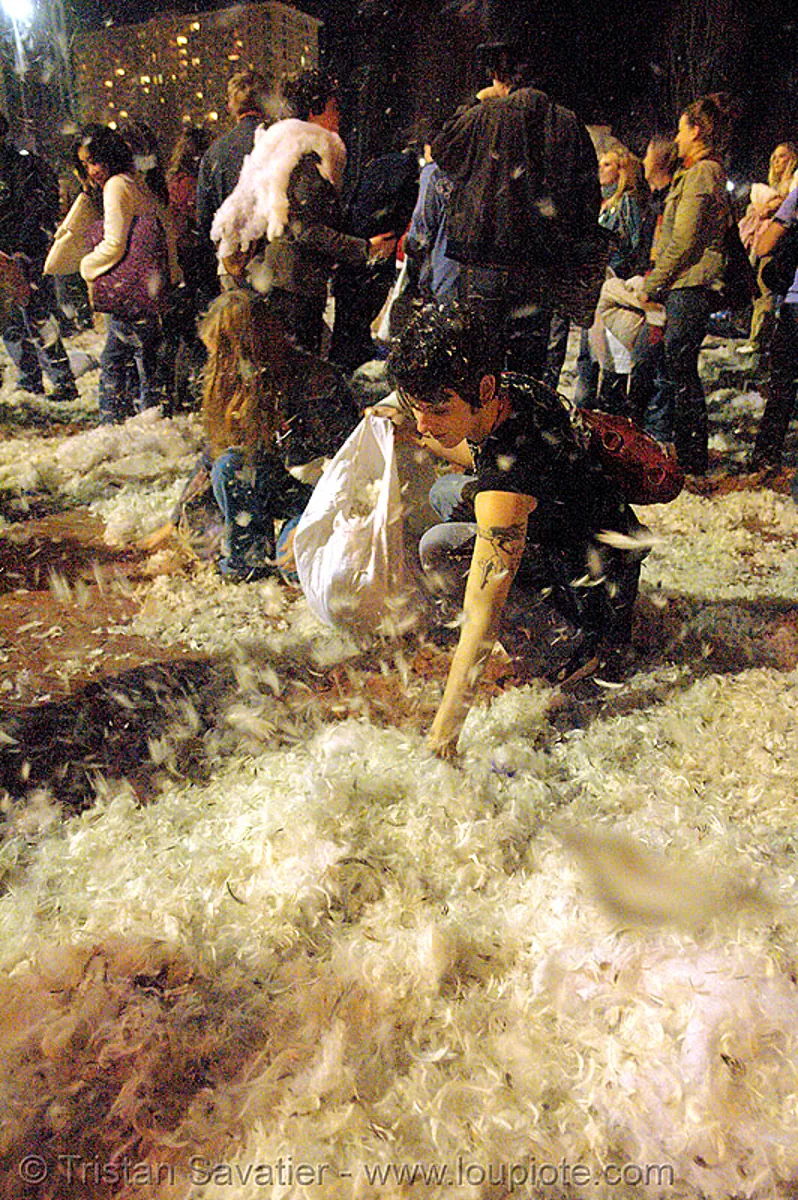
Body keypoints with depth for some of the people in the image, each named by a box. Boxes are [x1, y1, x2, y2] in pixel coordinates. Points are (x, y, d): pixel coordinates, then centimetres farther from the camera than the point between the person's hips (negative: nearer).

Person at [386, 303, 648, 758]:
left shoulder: (506, 491, -37)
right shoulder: (512, 389, -11)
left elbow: (481, 621, -37)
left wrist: (443, 736, -33)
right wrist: (422, 440, 9)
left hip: (597, 580, -9)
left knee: (440, 549, -23)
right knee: (447, 492, 16)